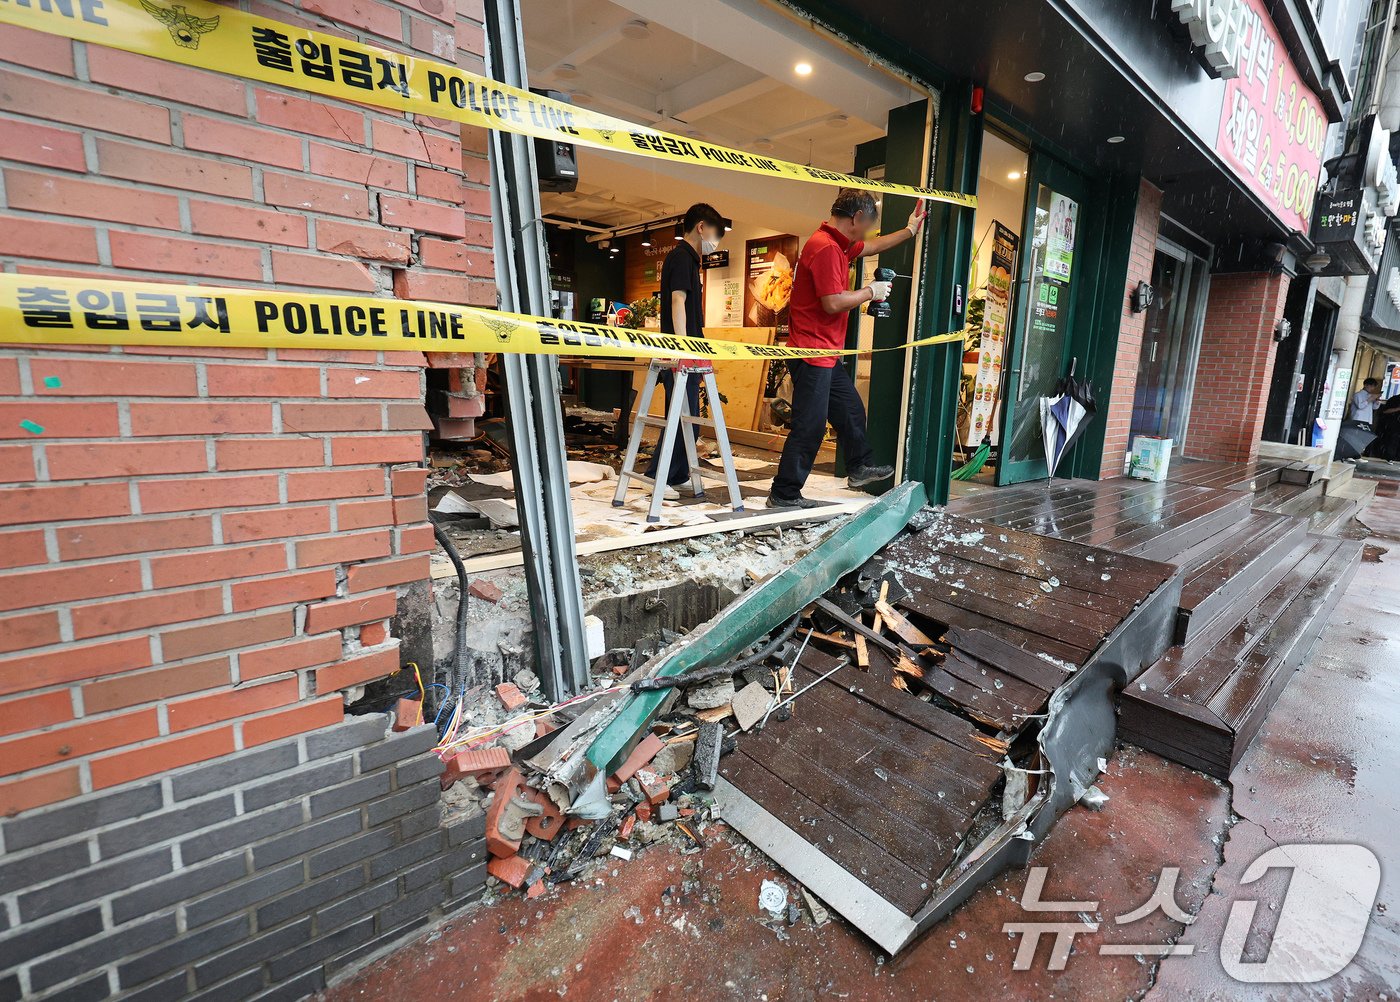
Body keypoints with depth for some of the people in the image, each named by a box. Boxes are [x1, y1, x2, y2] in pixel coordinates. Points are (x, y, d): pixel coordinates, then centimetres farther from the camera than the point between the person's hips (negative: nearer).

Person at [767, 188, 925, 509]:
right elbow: (833, 302, -23)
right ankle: (784, 495, 2)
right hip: (812, 353, -11)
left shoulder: (837, 244, 16)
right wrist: (870, 292, -8)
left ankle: (860, 467, 37)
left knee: (850, 410, 20)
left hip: (826, 354, 11)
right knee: (810, 426, -6)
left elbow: (871, 247, 34)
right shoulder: (826, 248, -17)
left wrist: (909, 231, 38)